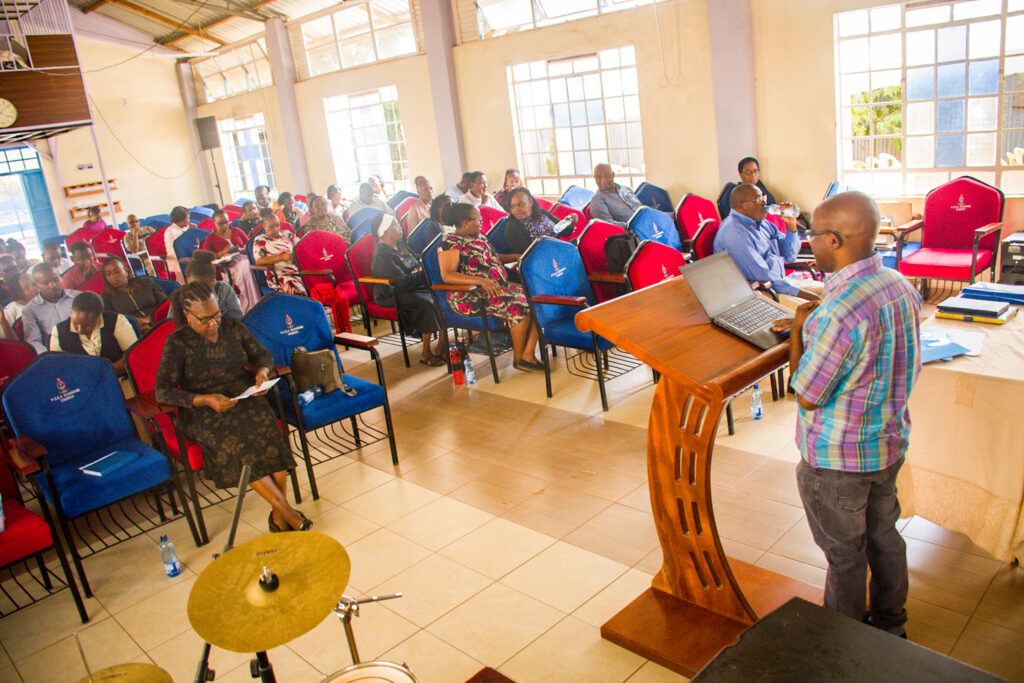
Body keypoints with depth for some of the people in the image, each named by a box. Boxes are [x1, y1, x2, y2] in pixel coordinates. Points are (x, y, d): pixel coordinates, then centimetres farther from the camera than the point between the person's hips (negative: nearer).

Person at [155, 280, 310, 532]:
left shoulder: (232, 327, 8)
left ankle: (279, 516, -24)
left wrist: (262, 371, -8)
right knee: (236, 444, -33)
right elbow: (163, 391, -8)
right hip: (204, 411, -2)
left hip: (245, 397, 3)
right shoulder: (177, 342, -3)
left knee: (269, 434, -29)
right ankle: (287, 512, -28)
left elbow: (263, 354, 17)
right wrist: (206, 400, -22)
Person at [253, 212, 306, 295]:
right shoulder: (260, 240, 10)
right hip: (279, 275, -5)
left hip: (298, 272, 5)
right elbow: (259, 261, -5)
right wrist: (282, 257, -14)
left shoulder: (287, 234, 24)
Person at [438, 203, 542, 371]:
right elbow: (447, 275, -21)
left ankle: (528, 354, -15)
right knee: (518, 305, -28)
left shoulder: (478, 237, 20)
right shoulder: (450, 242, -8)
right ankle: (518, 359, -13)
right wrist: (482, 281, -29)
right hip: (470, 297, -9)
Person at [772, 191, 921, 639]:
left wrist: (798, 330, -12)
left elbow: (807, 396, -22)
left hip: (839, 458, -8)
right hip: (891, 442, 8)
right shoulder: (901, 287, -3)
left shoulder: (838, 313, -32)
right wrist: (813, 329, 9)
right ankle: (890, 625, 46)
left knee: (844, 555, 12)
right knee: (884, 536, 25)